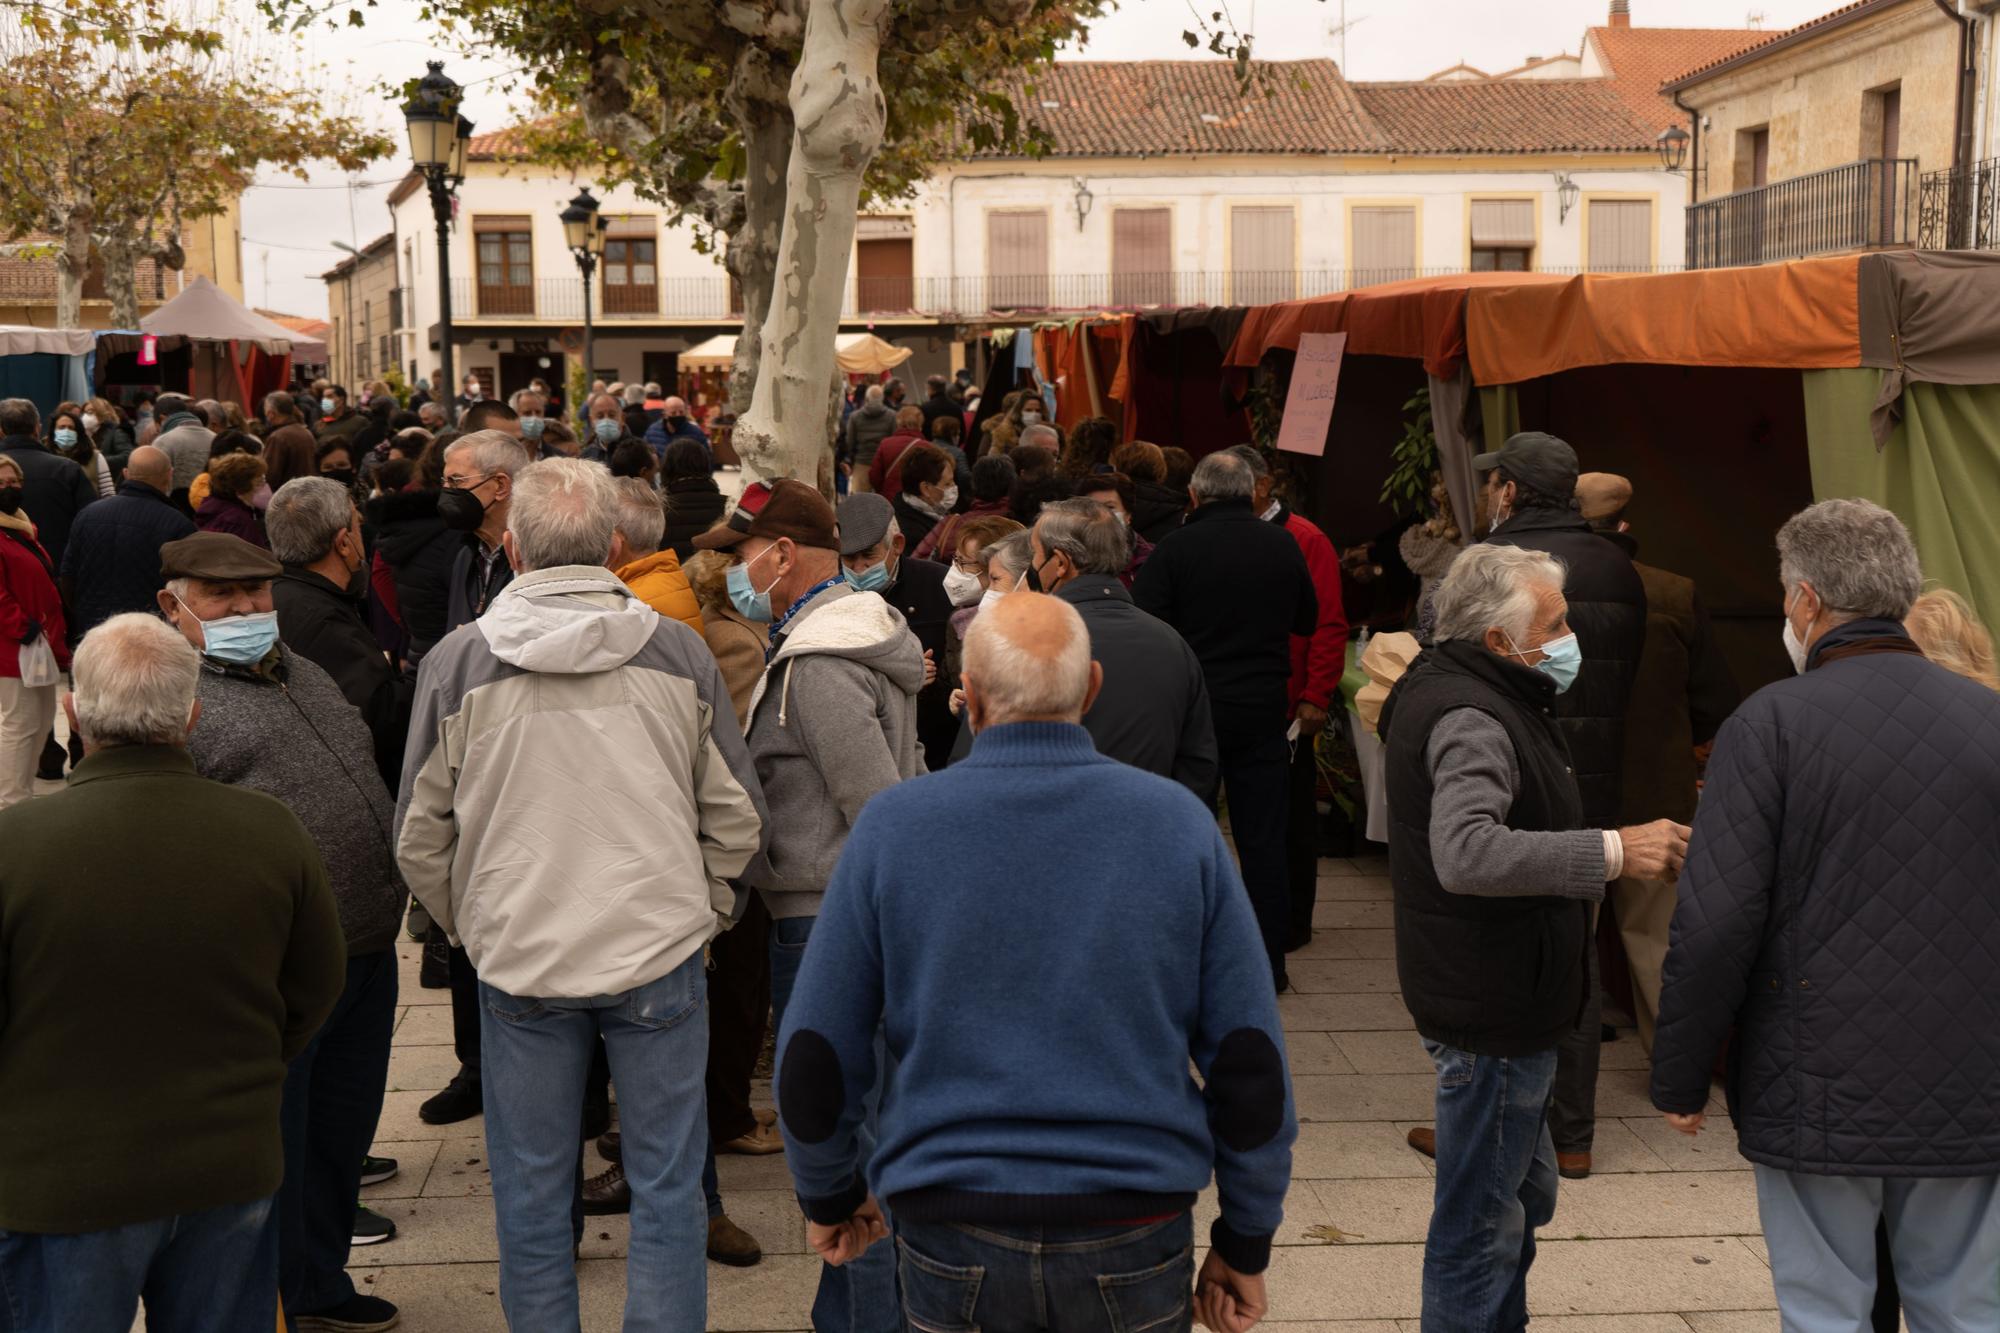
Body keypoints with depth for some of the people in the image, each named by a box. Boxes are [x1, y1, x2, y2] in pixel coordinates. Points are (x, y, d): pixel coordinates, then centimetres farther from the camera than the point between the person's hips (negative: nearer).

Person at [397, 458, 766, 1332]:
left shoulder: (458, 662, -4)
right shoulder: (677, 652, -3)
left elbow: (421, 839, 4)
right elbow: (736, 819, 3)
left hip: (518, 961, 0)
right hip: (659, 953, 0)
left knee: (531, 1194, 13)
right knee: (666, 1187, 9)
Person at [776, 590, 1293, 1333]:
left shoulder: (893, 827, -7)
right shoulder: (1180, 822, -5)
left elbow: (814, 1056, -1)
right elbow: (1249, 1060, -3)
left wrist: (829, 1197, 15)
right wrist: (1245, 1243, 8)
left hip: (952, 1236, 0)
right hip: (1135, 1243, 1)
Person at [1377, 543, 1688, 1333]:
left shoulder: (1452, 692, 10)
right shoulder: (1470, 720, -24)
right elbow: (1468, 854, -41)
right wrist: (1614, 850, -40)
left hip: (1501, 999, 11)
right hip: (1491, 1009, -11)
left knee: (1523, 1194, 25)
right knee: (1482, 1221, 1)